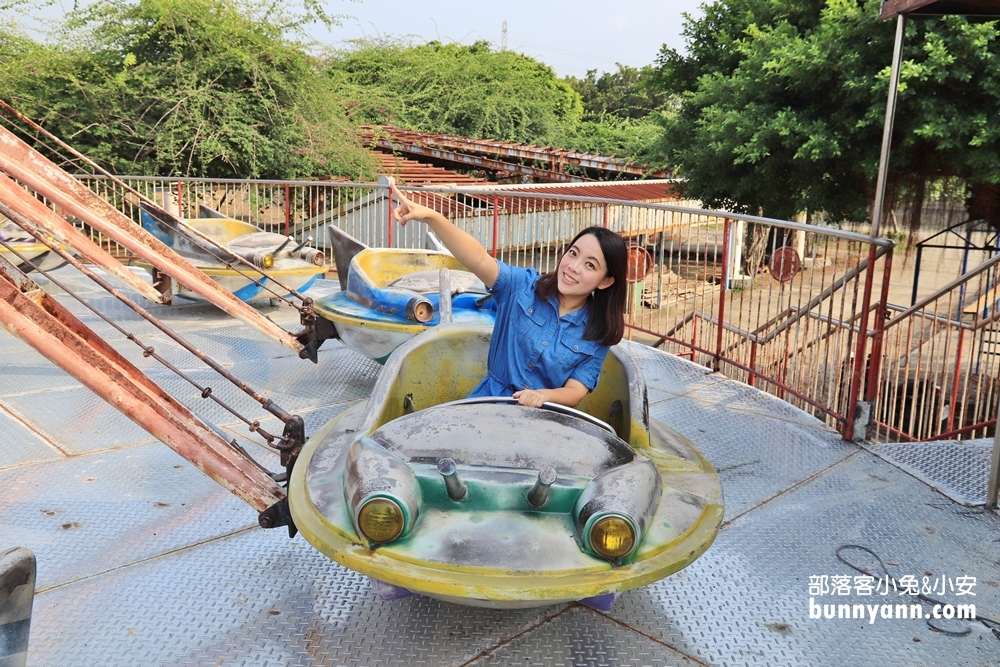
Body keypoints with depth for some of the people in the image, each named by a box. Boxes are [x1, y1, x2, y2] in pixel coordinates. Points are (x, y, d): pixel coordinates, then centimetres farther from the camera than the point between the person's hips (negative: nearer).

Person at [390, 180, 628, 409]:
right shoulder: (525, 286, -5)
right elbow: (479, 260, -20)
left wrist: (544, 395, -28)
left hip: (540, 419, 2)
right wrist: (431, 216, -35)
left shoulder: (598, 334, -3)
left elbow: (574, 393, -6)